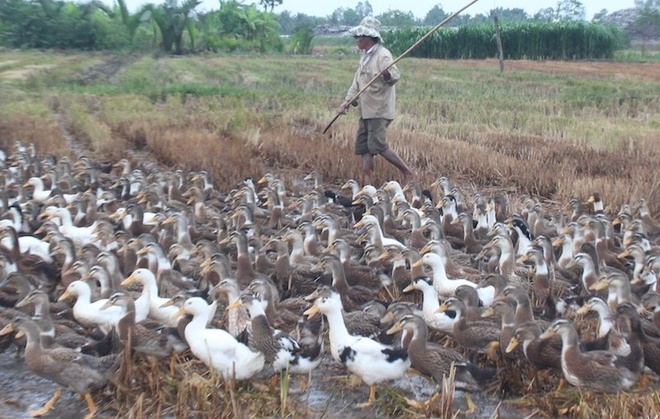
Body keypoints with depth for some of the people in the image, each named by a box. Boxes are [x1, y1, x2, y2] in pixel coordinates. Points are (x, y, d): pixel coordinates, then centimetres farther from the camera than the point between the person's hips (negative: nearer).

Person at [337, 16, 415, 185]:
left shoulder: (383, 55, -12)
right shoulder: (365, 58, 17)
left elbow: (395, 75, -25)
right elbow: (357, 83, 20)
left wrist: (387, 74, -47)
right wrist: (347, 101, 9)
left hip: (379, 109, -9)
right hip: (366, 110, 9)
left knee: (377, 145, -12)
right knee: (363, 146, 6)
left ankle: (408, 172, -1)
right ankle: (367, 183, 10)